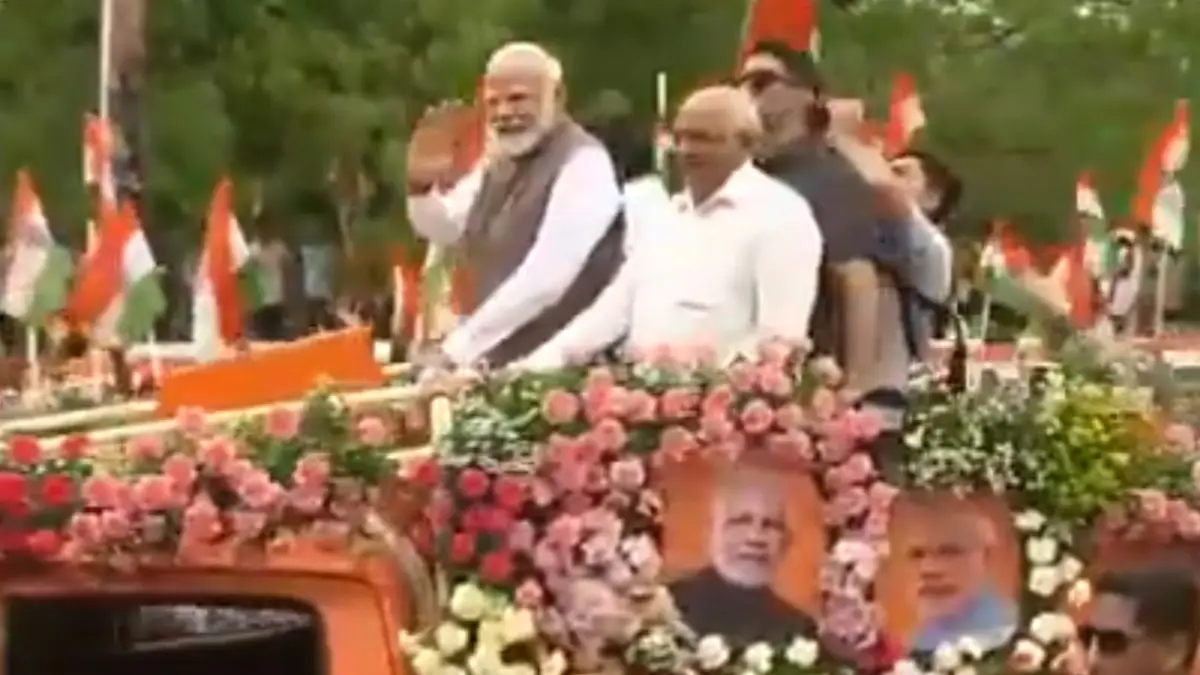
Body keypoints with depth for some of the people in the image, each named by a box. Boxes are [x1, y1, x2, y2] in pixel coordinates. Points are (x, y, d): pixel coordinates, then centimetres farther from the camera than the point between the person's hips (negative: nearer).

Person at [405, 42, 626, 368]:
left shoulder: (583, 162, -16)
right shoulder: (500, 159, 9)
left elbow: (545, 278, -24)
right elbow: (444, 229, 18)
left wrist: (460, 346, -23)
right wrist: (421, 186, -4)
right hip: (496, 359, 7)